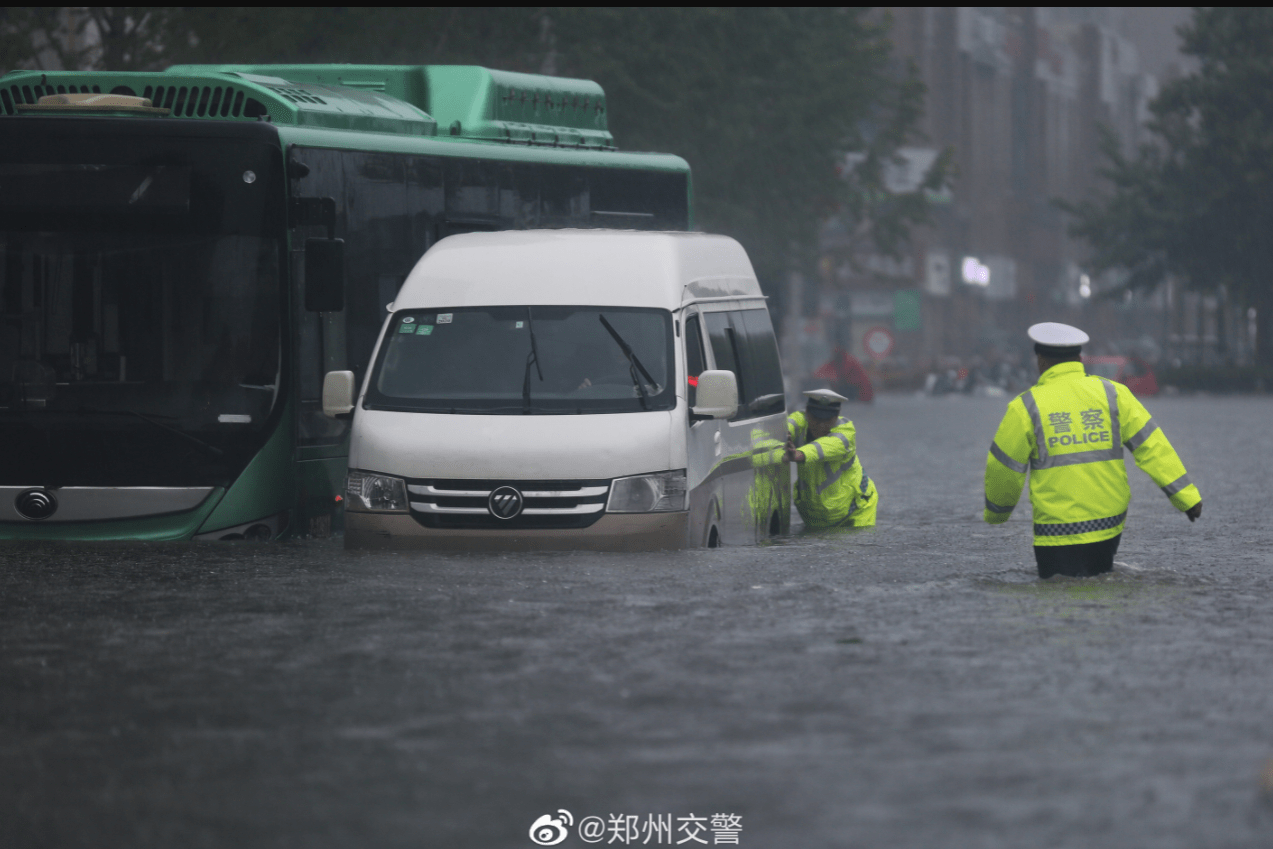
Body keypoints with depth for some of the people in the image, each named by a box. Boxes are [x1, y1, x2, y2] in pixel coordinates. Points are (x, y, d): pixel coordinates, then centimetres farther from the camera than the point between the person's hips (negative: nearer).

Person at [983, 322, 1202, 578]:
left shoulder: (1026, 406, -4)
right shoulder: (1112, 394, 3)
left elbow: (1003, 469, 3)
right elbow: (1151, 444, -1)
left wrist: (996, 513, 22)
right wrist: (1185, 495, 0)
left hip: (1058, 530, -4)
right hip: (1109, 526, 4)